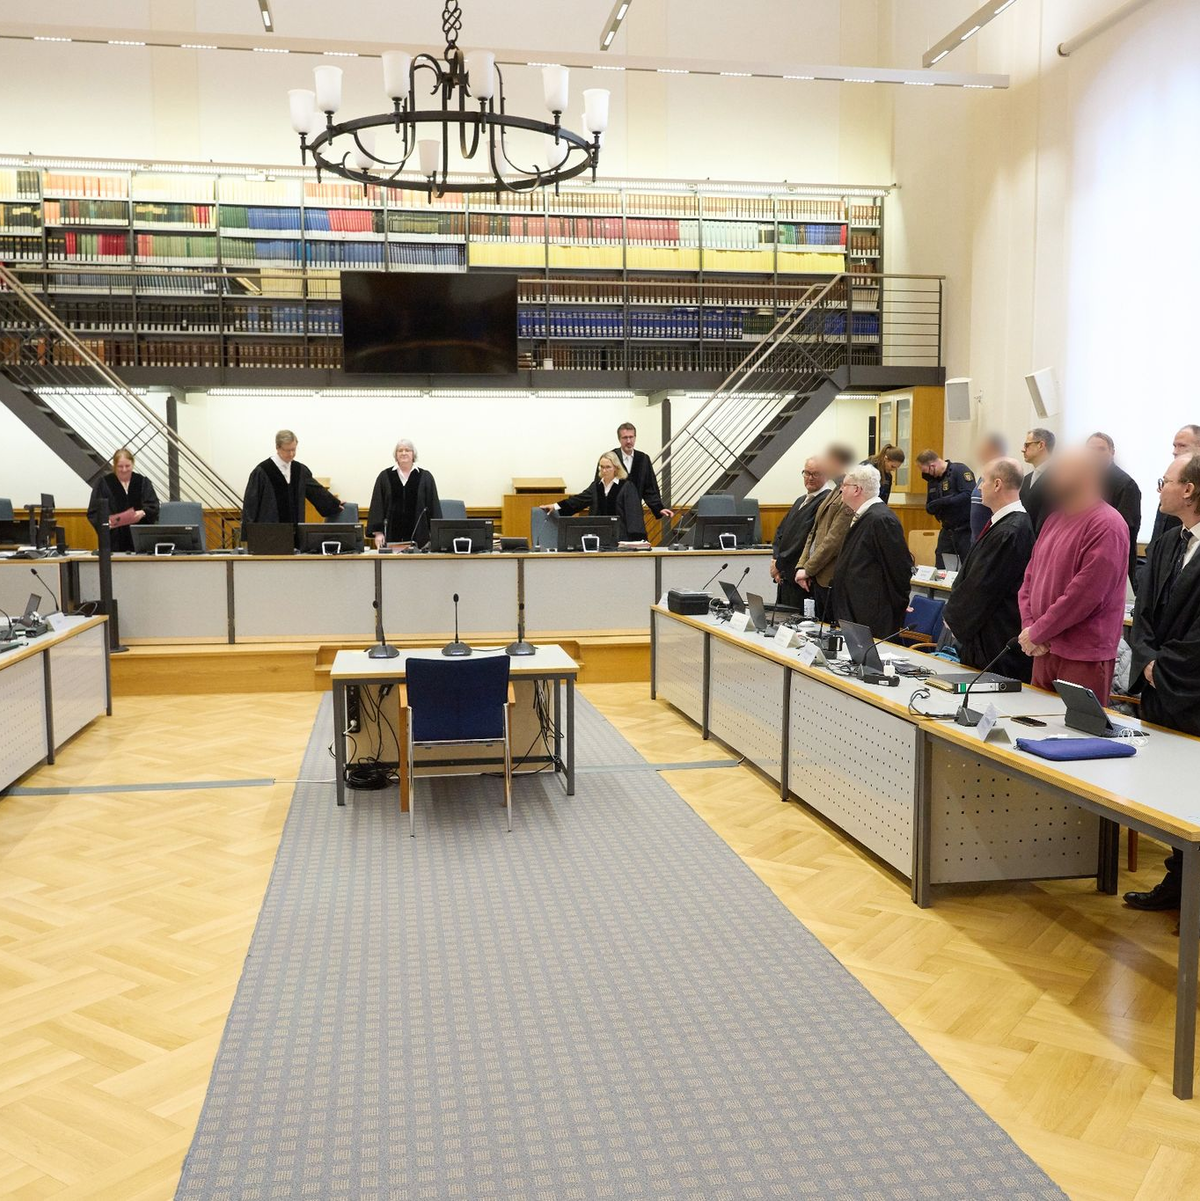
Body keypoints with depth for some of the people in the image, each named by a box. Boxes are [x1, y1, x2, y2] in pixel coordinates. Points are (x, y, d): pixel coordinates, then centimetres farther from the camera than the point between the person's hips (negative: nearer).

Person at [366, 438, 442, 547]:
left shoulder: (426, 477, 7)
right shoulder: (384, 477, 8)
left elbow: (434, 507, 5)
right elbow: (377, 506, 5)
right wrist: (378, 532, -4)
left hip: (418, 535, 0)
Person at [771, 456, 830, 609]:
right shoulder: (801, 500, 18)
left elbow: (805, 538, -18)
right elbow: (781, 530, 16)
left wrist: (779, 564, -11)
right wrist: (775, 559, -1)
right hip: (785, 577, 9)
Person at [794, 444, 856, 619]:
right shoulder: (834, 492, 17)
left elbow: (835, 540, -19)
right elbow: (814, 532, 16)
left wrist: (808, 569, -13)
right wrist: (802, 566, 6)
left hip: (832, 578, -9)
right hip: (818, 577, 9)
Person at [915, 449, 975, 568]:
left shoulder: (960, 470, -11)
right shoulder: (933, 479, 13)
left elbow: (969, 495, -23)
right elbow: (929, 507, 15)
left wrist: (942, 502, -21)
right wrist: (932, 508, -10)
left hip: (966, 530, -7)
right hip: (947, 530, 7)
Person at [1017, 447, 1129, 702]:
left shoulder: (1106, 525, -13)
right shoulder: (1055, 519, 14)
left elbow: (1086, 593, -20)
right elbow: (1031, 575, 13)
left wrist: (1036, 633, -14)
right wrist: (1028, 628, -2)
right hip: (1044, 650, 8)